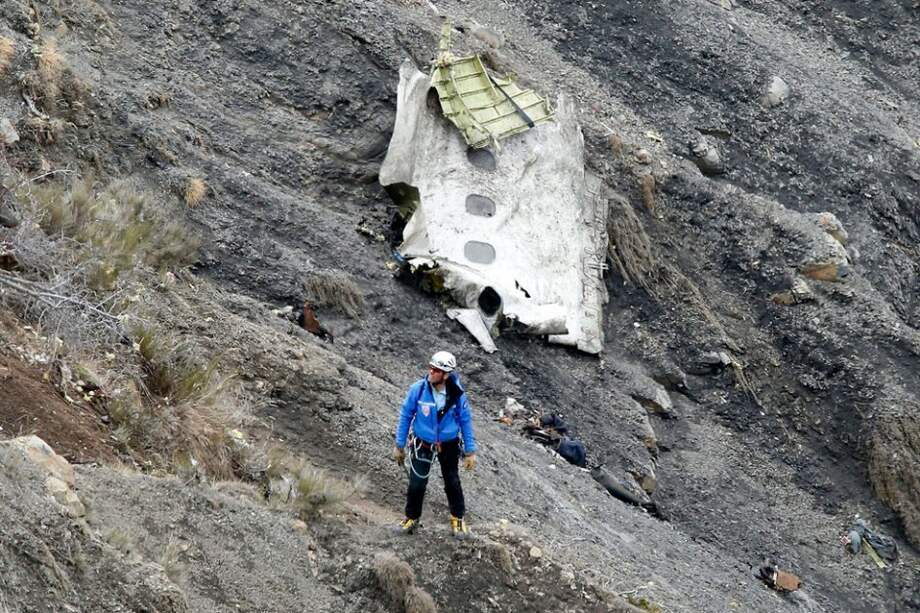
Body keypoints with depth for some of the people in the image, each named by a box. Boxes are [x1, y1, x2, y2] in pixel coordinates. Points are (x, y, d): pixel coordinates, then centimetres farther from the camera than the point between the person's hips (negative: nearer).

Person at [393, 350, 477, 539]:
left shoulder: (457, 394, -19)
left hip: (449, 445, 0)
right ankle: (411, 518, 24)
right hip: (422, 444, 0)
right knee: (417, 484, 1)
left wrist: (470, 451, -3)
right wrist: (399, 446, -1)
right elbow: (406, 416, -7)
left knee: (452, 483, 14)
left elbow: (465, 421, -6)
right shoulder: (418, 389, -20)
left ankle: (458, 518, 35)